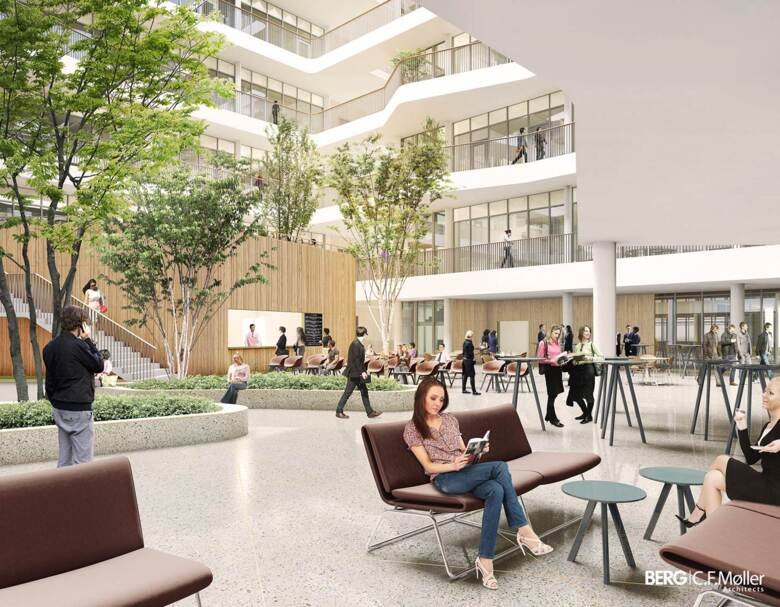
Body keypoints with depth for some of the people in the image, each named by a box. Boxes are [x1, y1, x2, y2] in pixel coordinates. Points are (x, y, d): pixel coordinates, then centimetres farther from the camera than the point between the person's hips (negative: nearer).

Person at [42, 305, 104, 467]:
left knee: (65, 457, 14)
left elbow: (49, 381, 12)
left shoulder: (50, 347, 7)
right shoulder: (78, 345, -18)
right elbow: (99, 365, -4)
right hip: (78, 408, -8)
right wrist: (88, 340, -3)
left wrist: (54, 402, 20)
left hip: (59, 408, 8)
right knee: (83, 459, -2)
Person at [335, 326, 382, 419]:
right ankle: (339, 411, 9)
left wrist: (363, 371, 18)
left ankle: (370, 412, 15)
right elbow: (356, 360, -22)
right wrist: (362, 372, -21)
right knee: (348, 392, -1)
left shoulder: (359, 344, 11)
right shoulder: (356, 344, -18)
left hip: (358, 373, 10)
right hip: (354, 373, -10)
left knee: (364, 391, 11)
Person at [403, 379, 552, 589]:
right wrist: (452, 465, -22)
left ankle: (485, 560, -27)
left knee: (496, 491, -31)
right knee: (500, 467, -28)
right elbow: (428, 466, -4)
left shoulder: (450, 419, 18)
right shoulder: (412, 429, 1)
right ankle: (525, 531, -23)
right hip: (445, 478, -5)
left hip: (468, 472, 5)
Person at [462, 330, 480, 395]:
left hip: (465, 359, 9)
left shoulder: (465, 342, 9)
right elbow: (470, 353, -20)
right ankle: (474, 391, -4)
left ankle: (463, 389, 19)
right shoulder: (469, 343, -19)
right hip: (469, 360, -9)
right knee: (472, 375, -5)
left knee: (465, 375, 14)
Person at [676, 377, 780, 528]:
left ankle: (697, 515, 5)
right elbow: (751, 458, 8)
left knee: (721, 460, -7)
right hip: (765, 484, 8)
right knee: (712, 478, -2)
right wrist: (742, 427, 0)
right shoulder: (768, 426, 13)